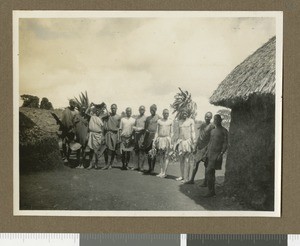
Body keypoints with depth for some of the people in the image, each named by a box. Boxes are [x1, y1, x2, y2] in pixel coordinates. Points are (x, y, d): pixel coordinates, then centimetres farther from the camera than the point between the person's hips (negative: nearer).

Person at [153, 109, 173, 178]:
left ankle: (164, 172, -1)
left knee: (166, 156, -4)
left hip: (167, 138, -2)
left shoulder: (170, 121, 5)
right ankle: (161, 172, 10)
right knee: (161, 156, 5)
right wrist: (154, 140, 4)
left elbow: (171, 132, 5)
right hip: (160, 139, 2)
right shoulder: (159, 121, 11)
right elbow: (157, 132, 11)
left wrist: (171, 140, -4)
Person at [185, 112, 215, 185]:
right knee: (196, 162, 8)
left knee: (206, 164, -2)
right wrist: (196, 146, 14)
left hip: (207, 147, -6)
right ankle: (192, 179, 16)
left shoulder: (212, 127, -7)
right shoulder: (202, 125, 12)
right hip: (200, 146, 6)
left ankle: (205, 182, 3)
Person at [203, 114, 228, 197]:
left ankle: (210, 191, -9)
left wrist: (221, 154, -19)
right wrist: (207, 152, 16)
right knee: (212, 173, 10)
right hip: (210, 154, 7)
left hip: (217, 154, -7)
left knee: (208, 172, -15)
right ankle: (213, 191, 16)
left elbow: (225, 144, -10)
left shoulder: (224, 131, -4)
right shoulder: (212, 131, 18)